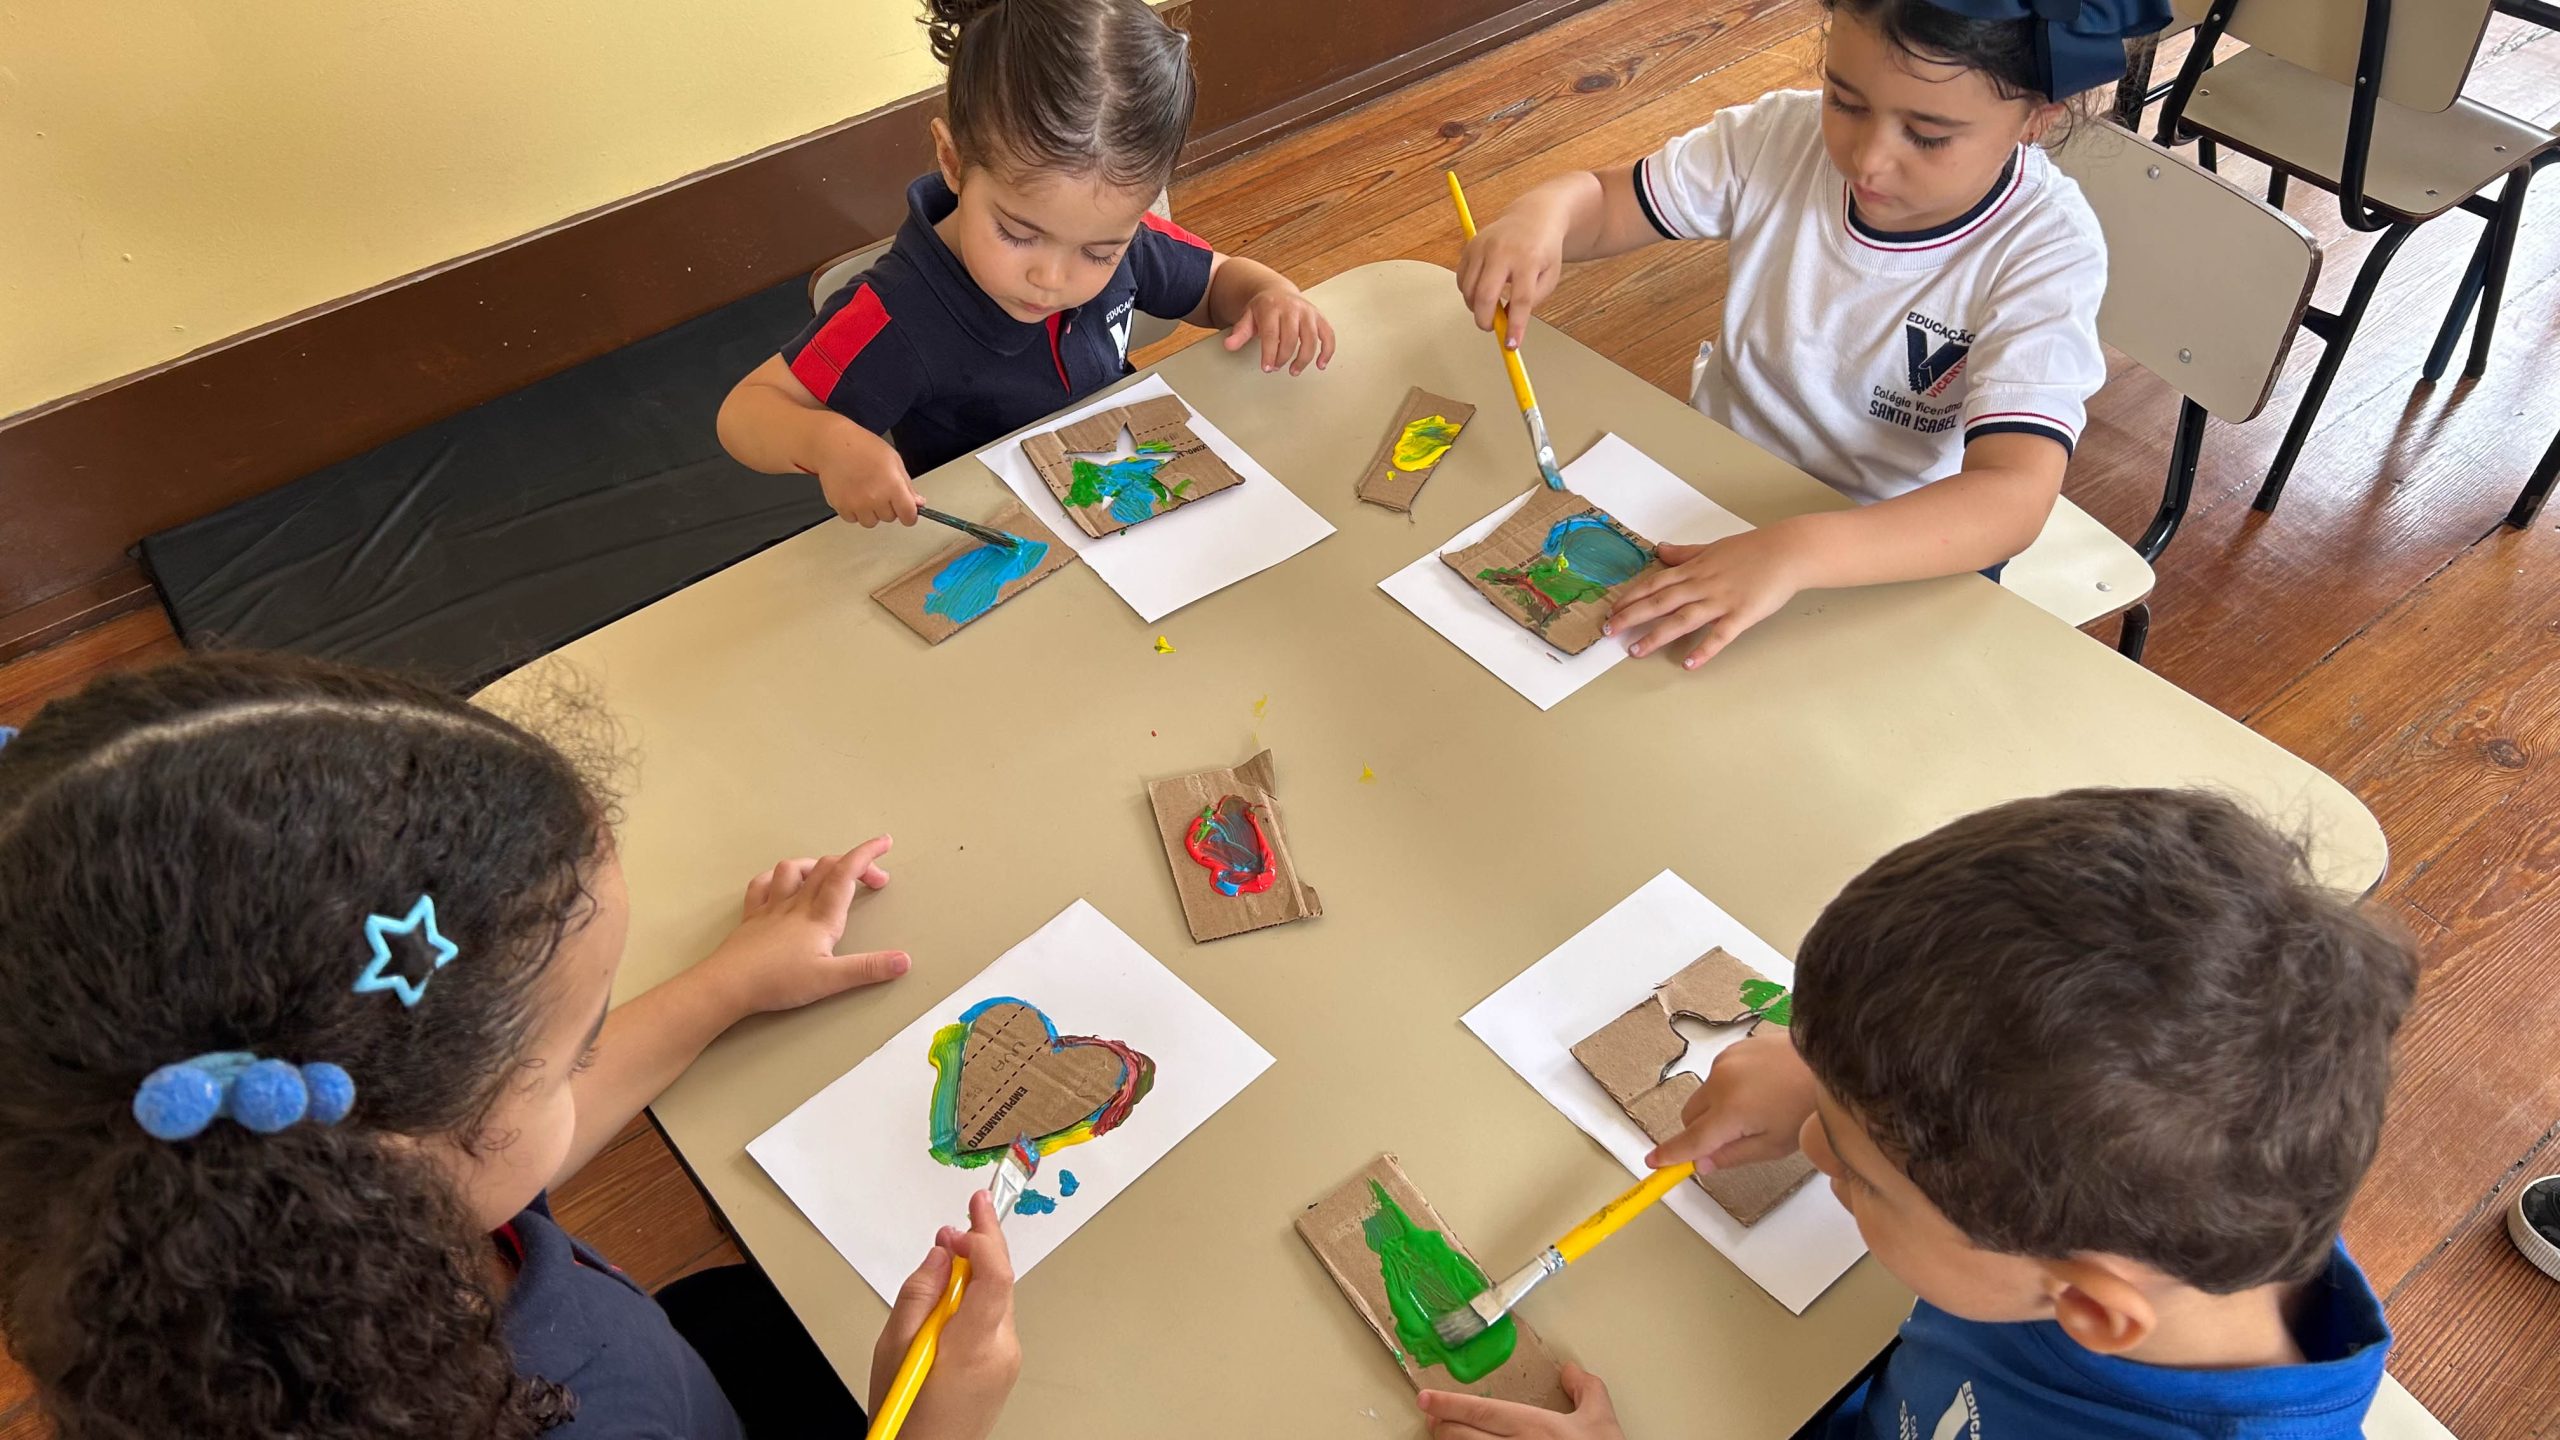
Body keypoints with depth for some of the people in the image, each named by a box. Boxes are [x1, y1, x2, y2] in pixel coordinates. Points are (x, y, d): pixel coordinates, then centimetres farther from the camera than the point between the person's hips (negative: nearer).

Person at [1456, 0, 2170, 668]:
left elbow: (2013, 498, -37)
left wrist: (1797, 551, -54)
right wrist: (1539, 215, -29)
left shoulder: (2047, 251, -25)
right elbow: (1603, 202, -2)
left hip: (1902, 552, -4)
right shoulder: (1782, 138, -14)